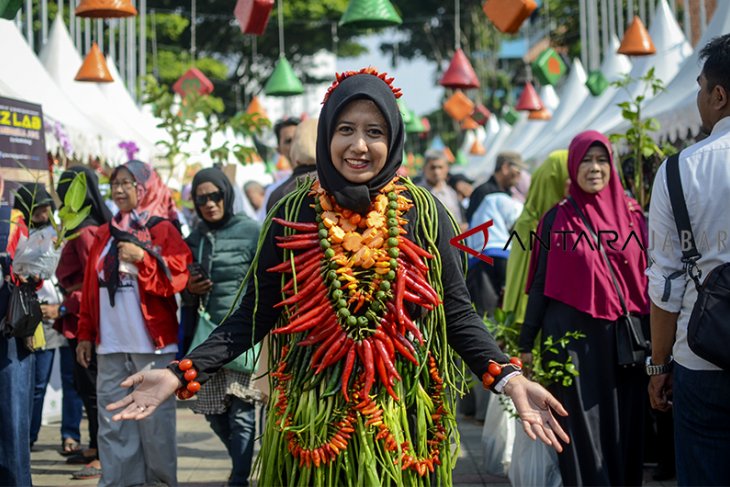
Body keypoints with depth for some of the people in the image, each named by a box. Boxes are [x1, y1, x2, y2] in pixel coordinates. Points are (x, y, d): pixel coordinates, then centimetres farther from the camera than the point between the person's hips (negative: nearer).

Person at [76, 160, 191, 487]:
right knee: (112, 421, 5)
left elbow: (178, 277, -9)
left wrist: (143, 258, -20)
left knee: (155, 418, -2)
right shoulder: (106, 234, 16)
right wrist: (85, 333, 11)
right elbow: (90, 287, 15)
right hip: (111, 344, 5)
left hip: (151, 342, -5)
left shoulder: (162, 230, 1)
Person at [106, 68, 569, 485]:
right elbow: (255, 313, 1)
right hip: (313, 417, 0)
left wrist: (507, 376, -17)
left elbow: (456, 311, -2)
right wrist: (183, 373, -11)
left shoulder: (424, 212, -2)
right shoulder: (293, 214, 0)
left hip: (401, 417, 0)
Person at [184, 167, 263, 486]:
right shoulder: (195, 239, 13)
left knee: (241, 414, -8)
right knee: (214, 413, 9)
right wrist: (190, 289, 2)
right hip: (209, 335, 5)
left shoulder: (251, 231, -3)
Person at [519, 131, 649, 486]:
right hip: (572, 336, -2)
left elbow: (649, 276, 9)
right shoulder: (558, 218, 1)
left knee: (625, 426, 7)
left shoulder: (633, 214, 7)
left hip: (624, 337, 2)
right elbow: (540, 284, 3)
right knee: (582, 428, 0)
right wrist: (526, 342, 3)